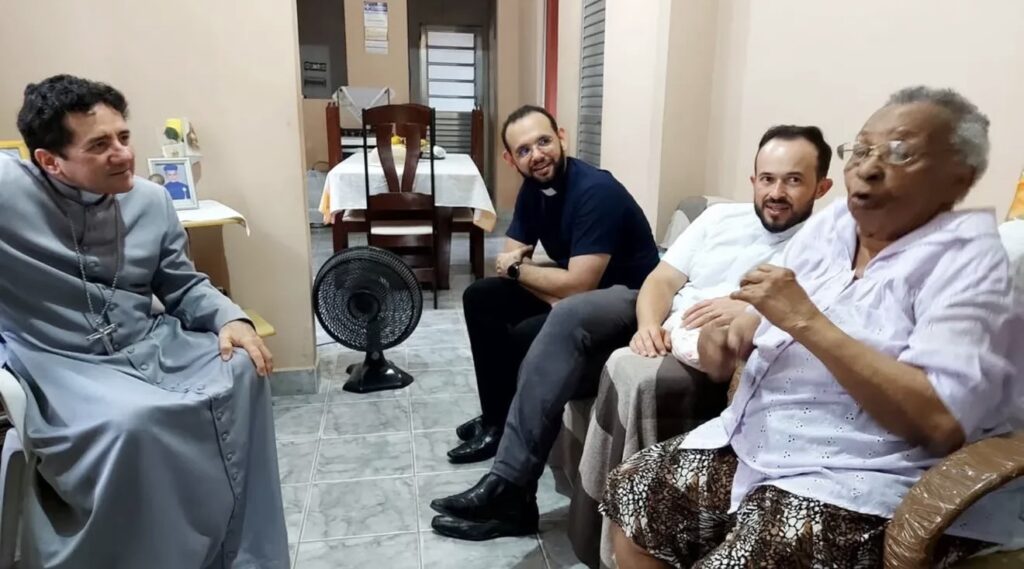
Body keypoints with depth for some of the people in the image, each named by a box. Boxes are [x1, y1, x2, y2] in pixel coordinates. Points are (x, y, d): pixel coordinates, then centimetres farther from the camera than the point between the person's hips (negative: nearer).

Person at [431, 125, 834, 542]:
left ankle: (512, 489, -6)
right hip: (661, 328, 6)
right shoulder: (721, 217, 13)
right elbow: (662, 280, 6)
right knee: (571, 316, -22)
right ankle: (509, 483, -14)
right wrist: (649, 325, -14)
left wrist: (747, 309, -24)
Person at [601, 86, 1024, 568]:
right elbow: (771, 324, 18)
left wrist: (807, 321, -25)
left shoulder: (967, 261, -12)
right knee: (631, 493, 1)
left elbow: (943, 423, -24)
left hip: (858, 488, -7)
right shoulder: (831, 223, 9)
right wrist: (731, 337, -7)